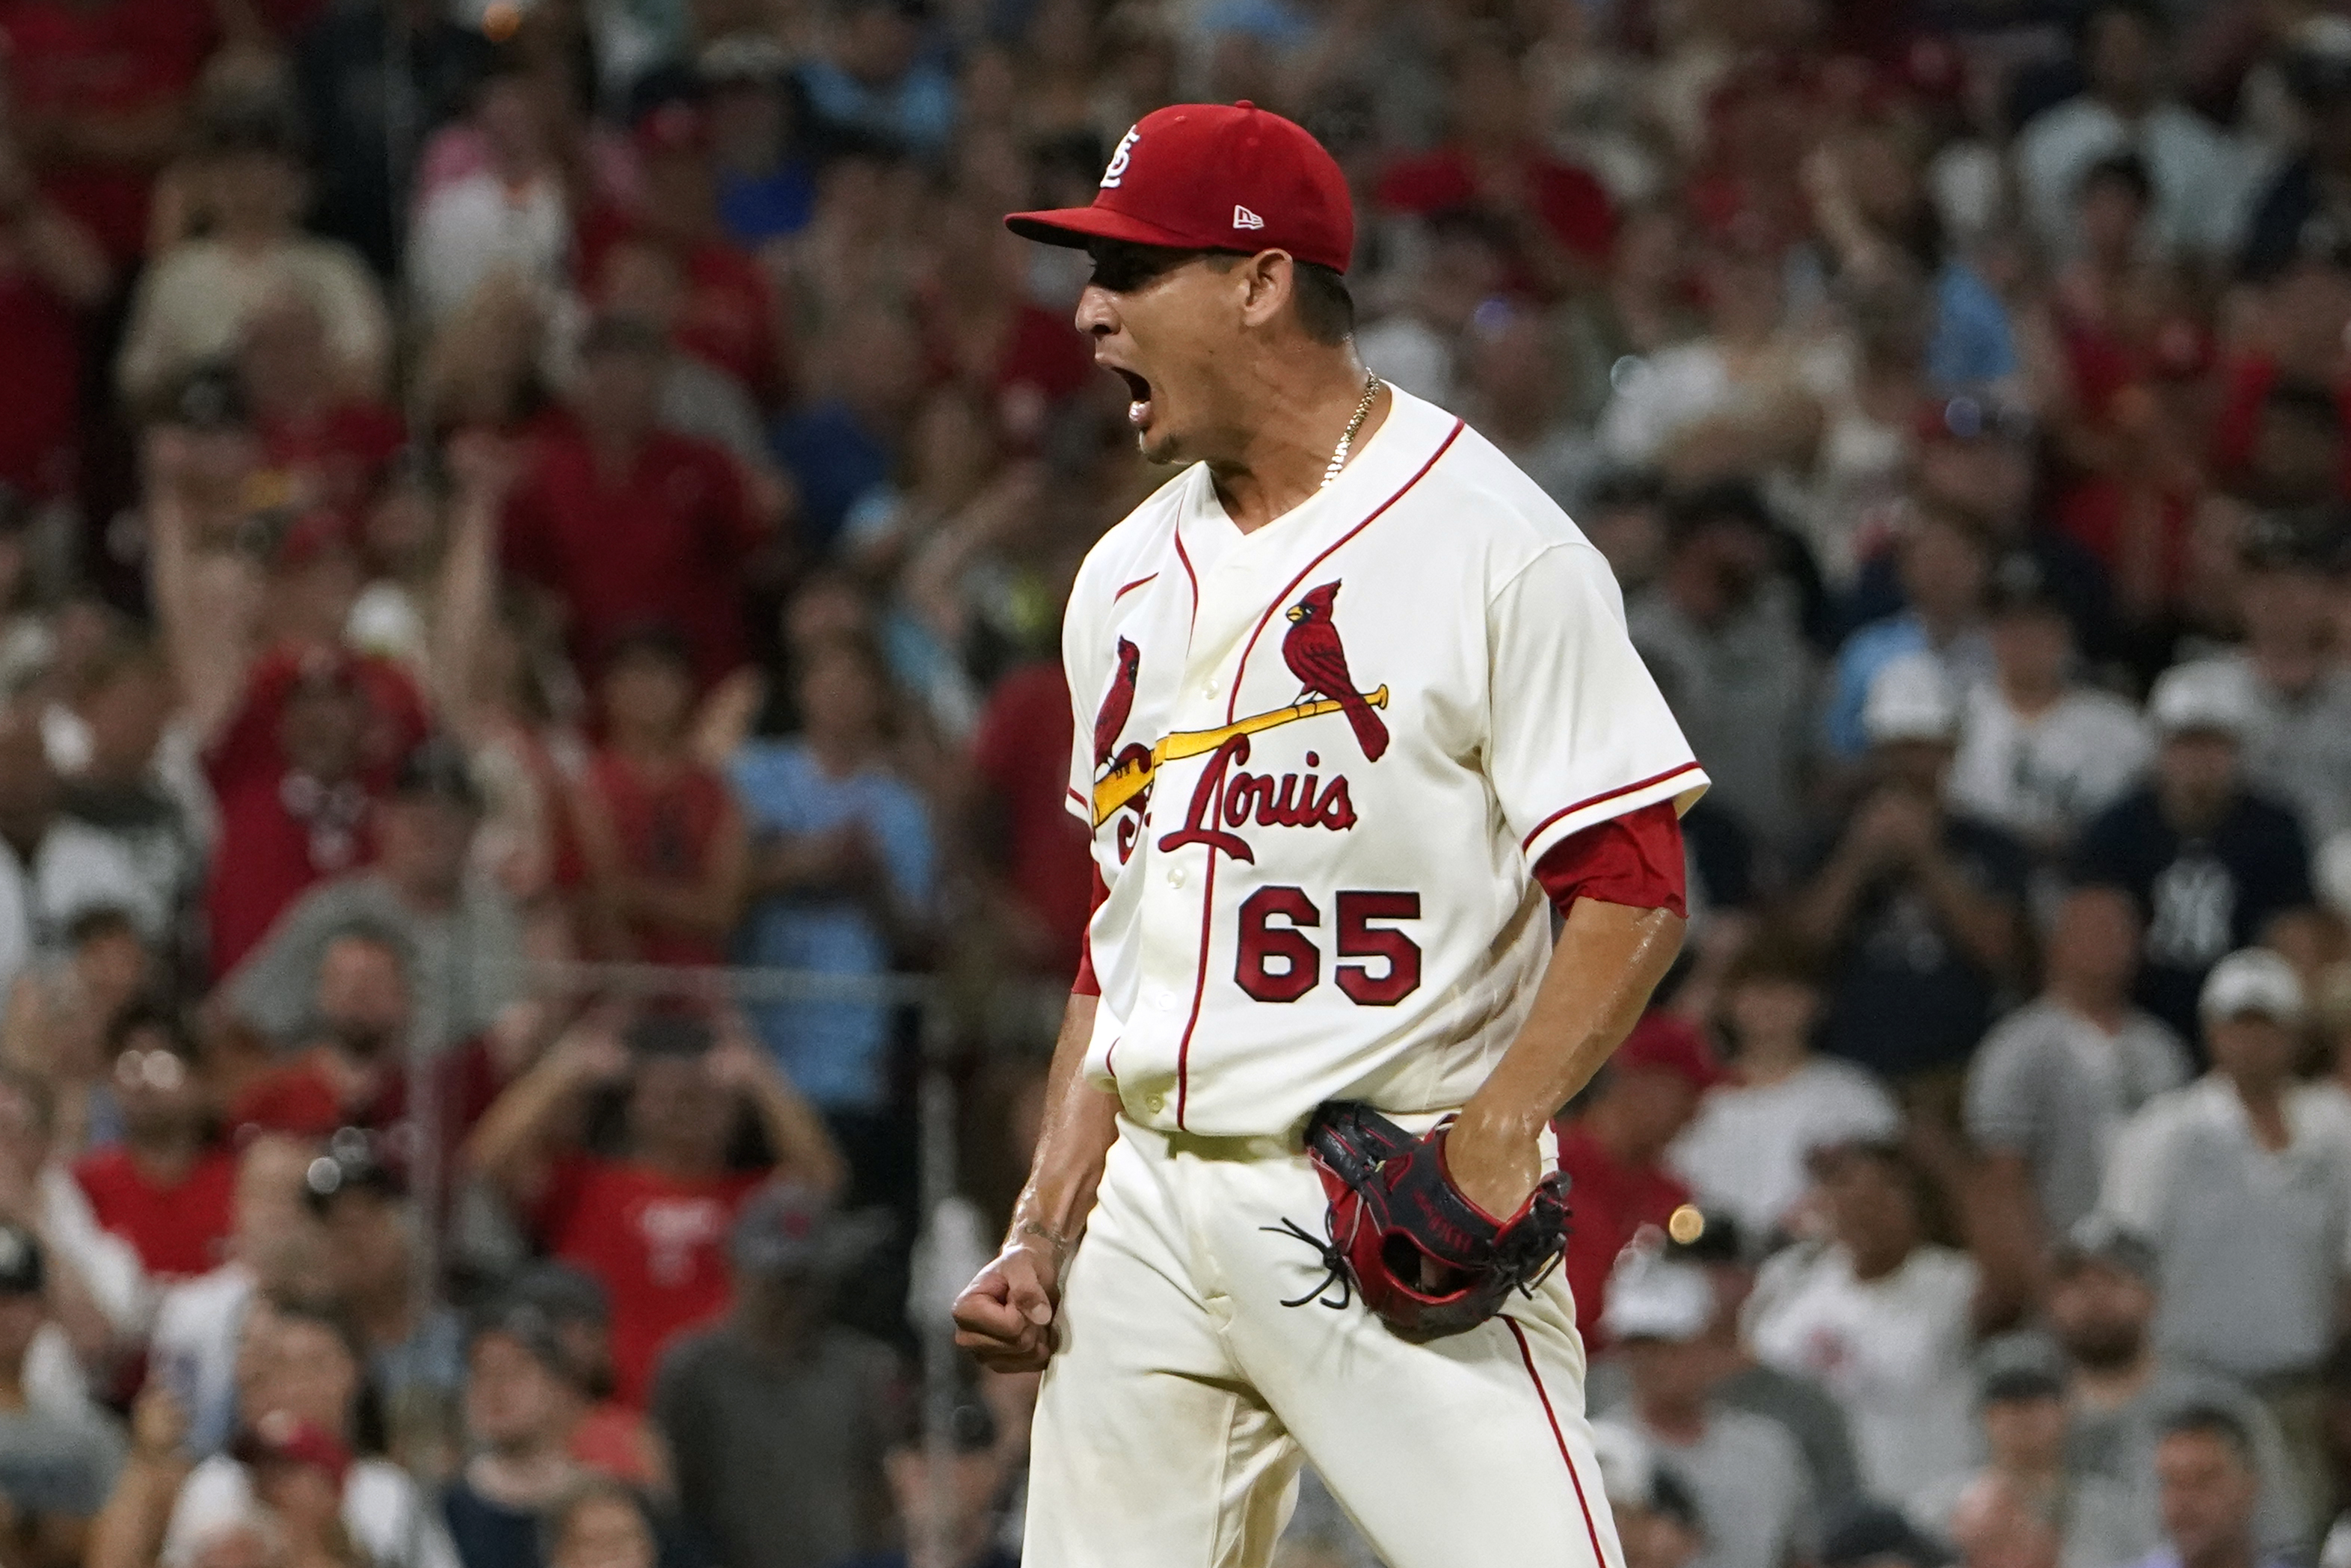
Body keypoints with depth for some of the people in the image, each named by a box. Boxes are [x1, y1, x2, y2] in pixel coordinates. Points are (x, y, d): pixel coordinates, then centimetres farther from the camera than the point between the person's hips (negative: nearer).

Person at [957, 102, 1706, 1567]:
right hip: (1148, 1214, 7)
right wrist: (1044, 1232, 14)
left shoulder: (1489, 540, -7)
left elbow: (1636, 890, -11)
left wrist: (1501, 1129, -23)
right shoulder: (1126, 579, 16)